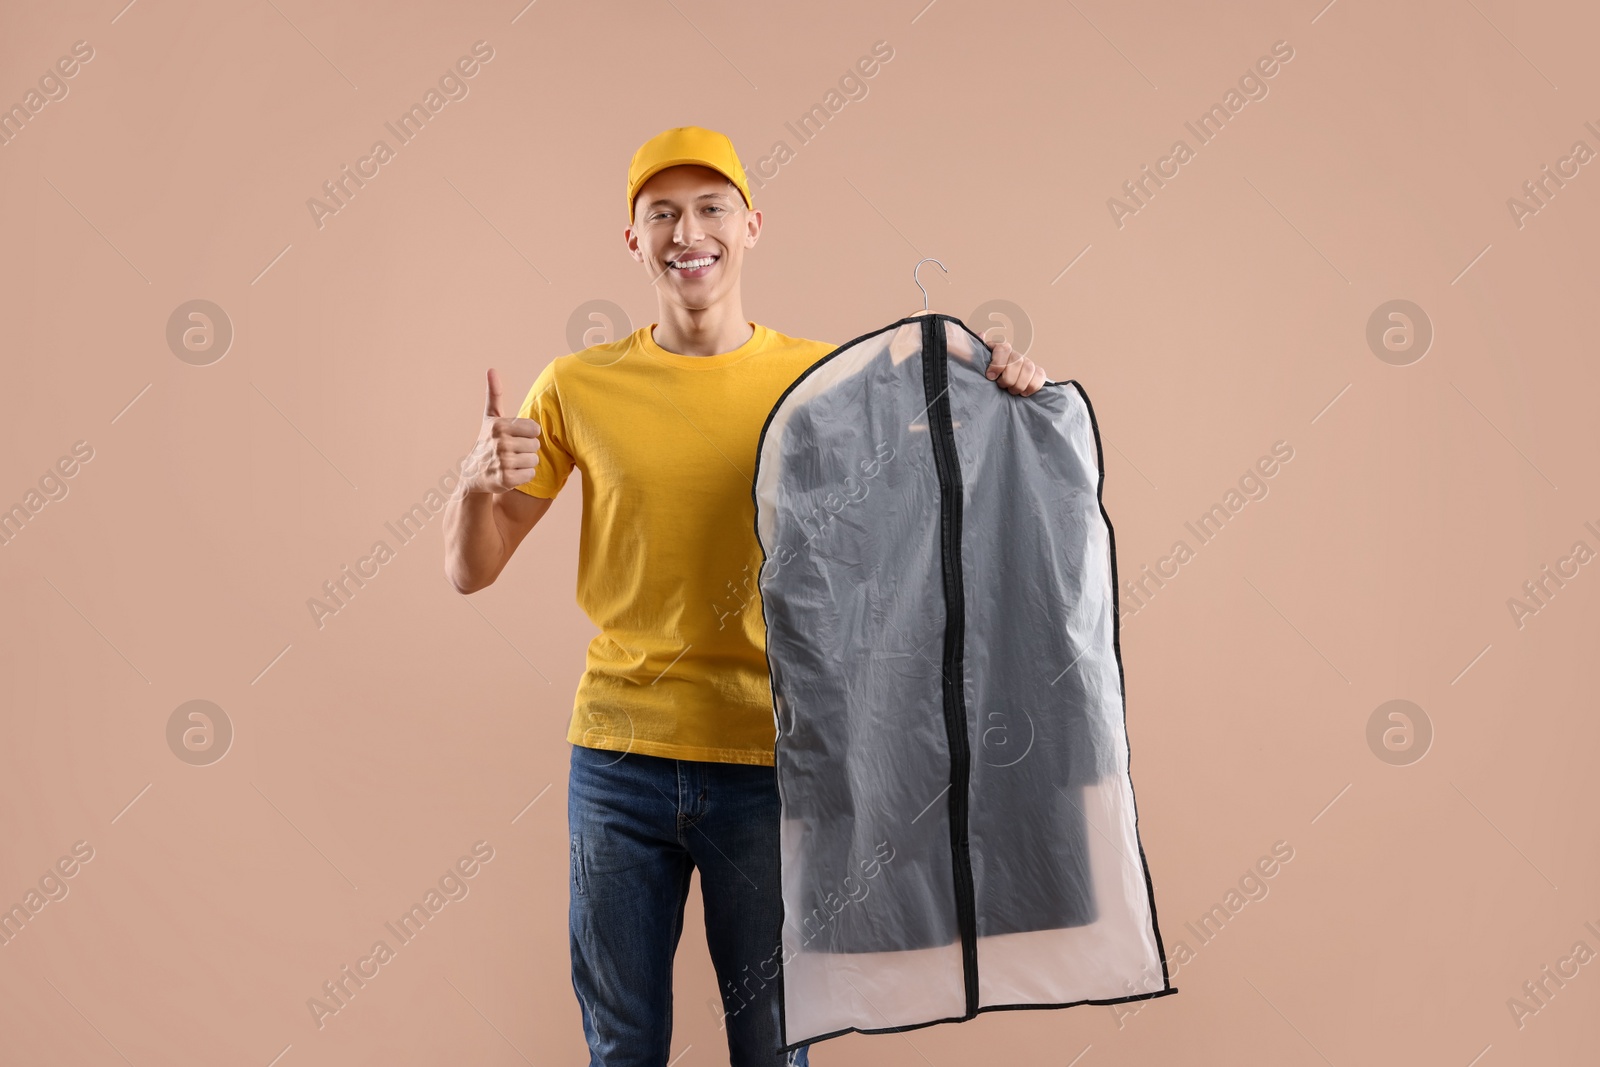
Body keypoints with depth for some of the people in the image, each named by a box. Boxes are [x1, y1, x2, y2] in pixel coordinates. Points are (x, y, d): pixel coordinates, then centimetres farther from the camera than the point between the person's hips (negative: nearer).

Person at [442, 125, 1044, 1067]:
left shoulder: (827, 378, -1)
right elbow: (471, 572, 4)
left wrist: (1004, 399, -14)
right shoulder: (578, 388, 0)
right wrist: (479, 482, -16)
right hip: (619, 758, 1)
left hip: (770, 761, 0)